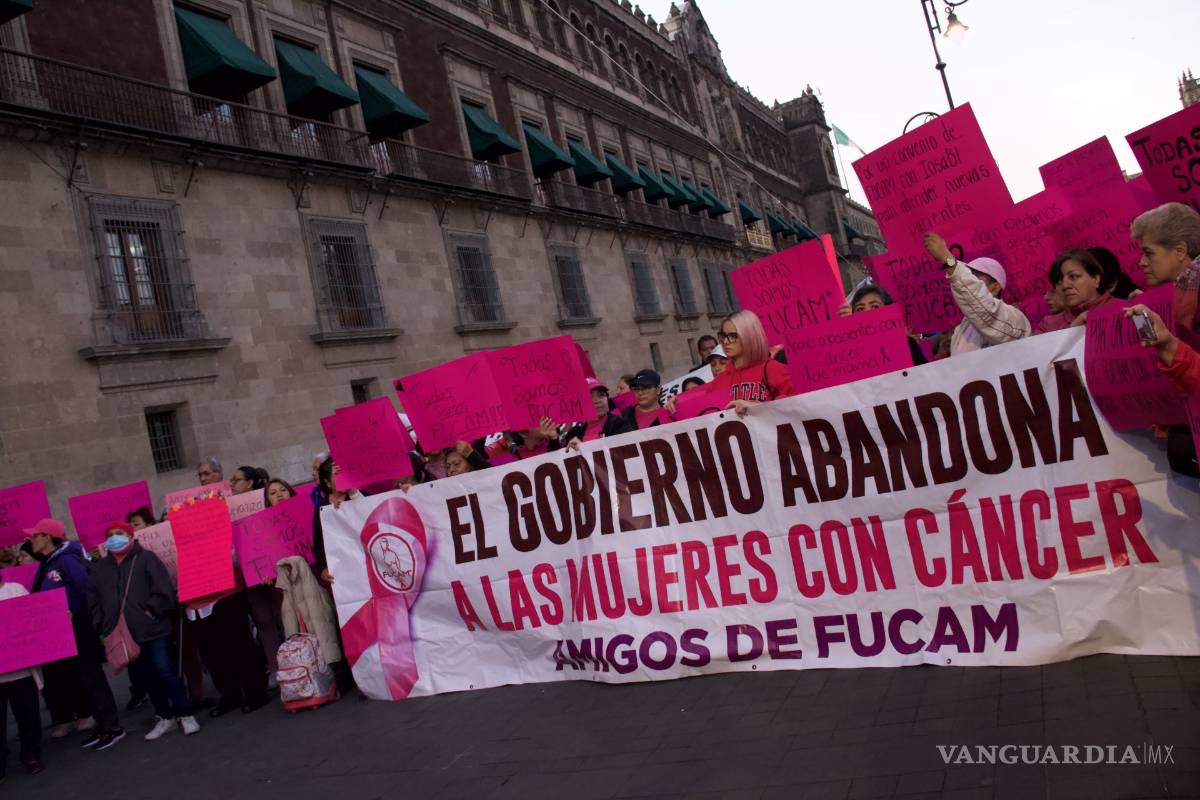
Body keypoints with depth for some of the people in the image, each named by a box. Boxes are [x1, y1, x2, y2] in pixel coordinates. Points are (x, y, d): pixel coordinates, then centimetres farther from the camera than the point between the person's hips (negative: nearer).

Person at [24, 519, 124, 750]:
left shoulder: (67, 560, -15)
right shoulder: (46, 565, 11)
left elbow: (89, 591, -20)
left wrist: (74, 615, -18)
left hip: (78, 631, -9)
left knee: (90, 677, -3)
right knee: (72, 679, 12)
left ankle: (112, 727, 4)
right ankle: (101, 725, 21)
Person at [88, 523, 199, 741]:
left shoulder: (146, 558, -2)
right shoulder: (100, 568, 13)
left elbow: (164, 590, -9)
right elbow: (92, 600, 14)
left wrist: (152, 611, -13)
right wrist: (102, 625, 4)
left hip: (153, 629, -5)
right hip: (122, 635, 5)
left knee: (164, 672, -7)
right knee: (145, 677, 12)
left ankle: (185, 714, 5)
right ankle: (165, 716, 24)